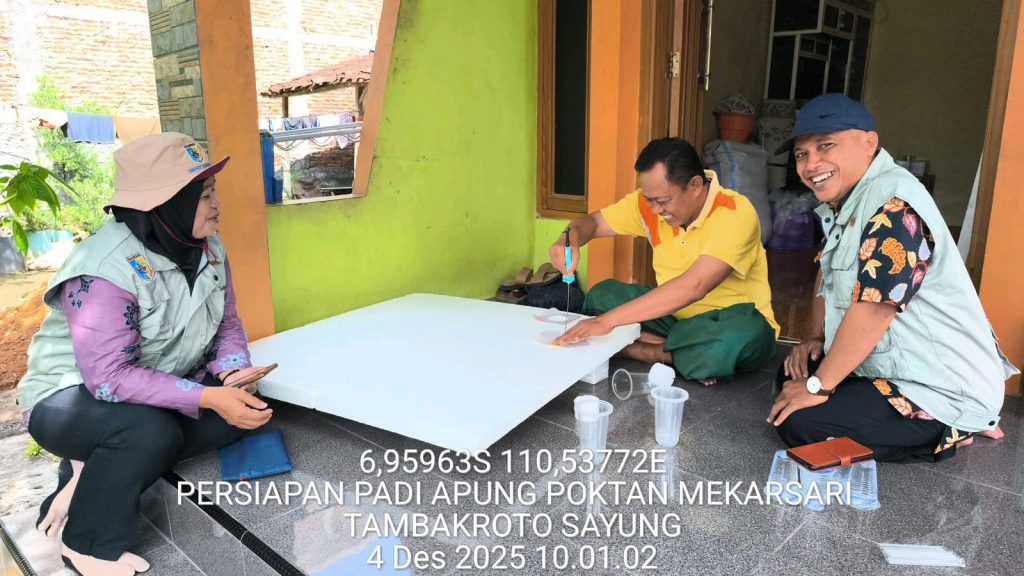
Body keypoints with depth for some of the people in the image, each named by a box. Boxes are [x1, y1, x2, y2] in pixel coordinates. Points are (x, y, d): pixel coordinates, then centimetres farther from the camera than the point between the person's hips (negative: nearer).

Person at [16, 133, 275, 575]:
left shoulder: (209, 249, -7)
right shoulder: (105, 270, -29)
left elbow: (228, 326, -1)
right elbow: (110, 379, -33)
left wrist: (232, 374, -21)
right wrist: (207, 397, -37)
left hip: (158, 392, 7)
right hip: (72, 398, -7)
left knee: (244, 409, -15)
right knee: (152, 430, -36)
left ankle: (96, 472, -3)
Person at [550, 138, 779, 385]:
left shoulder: (734, 214, -25)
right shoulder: (650, 201, -7)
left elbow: (693, 287, -36)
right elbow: (592, 222, 5)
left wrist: (608, 320, -39)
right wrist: (570, 238, -21)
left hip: (735, 321, -5)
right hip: (675, 315, 6)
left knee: (745, 335, -40)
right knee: (601, 296, -13)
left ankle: (649, 350, -18)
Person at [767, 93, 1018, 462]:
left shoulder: (894, 206, -25)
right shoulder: (843, 203, 6)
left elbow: (873, 310, -28)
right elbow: (828, 272, 17)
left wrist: (818, 386, -21)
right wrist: (817, 338, 3)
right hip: (897, 368, 10)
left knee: (798, 424, -18)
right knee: (791, 376, 14)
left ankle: (943, 437, 0)